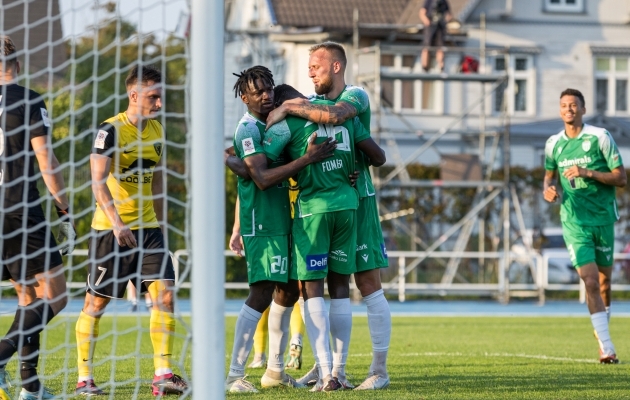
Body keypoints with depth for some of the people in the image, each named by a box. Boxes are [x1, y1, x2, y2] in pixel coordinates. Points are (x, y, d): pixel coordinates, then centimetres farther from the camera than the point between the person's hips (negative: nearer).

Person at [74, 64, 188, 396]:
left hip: (147, 227, 6)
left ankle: (163, 375, -6)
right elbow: (98, 182, -21)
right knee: (96, 302, 2)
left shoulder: (156, 130, 9)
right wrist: (117, 223, -32)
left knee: (164, 294, -8)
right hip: (109, 229, -5)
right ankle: (84, 378, 12)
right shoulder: (110, 131, -12)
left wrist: (160, 224, 21)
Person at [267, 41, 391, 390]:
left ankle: (380, 370, -2)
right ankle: (335, 368, 12)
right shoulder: (314, 102, 13)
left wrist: (289, 109, -21)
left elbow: (334, 115, -29)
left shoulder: (356, 96, -8)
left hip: (357, 201, -6)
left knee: (369, 284, -4)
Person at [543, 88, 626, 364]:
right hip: (574, 222, 0)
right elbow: (549, 174, 22)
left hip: (603, 217, 0)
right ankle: (607, 348, -14)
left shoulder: (600, 137, -5)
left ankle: (603, 327, 37)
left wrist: (588, 172, -19)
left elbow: (621, 178, -7)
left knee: (604, 282, 9)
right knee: (590, 281, -13)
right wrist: (547, 189, -1)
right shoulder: (553, 144, 4)